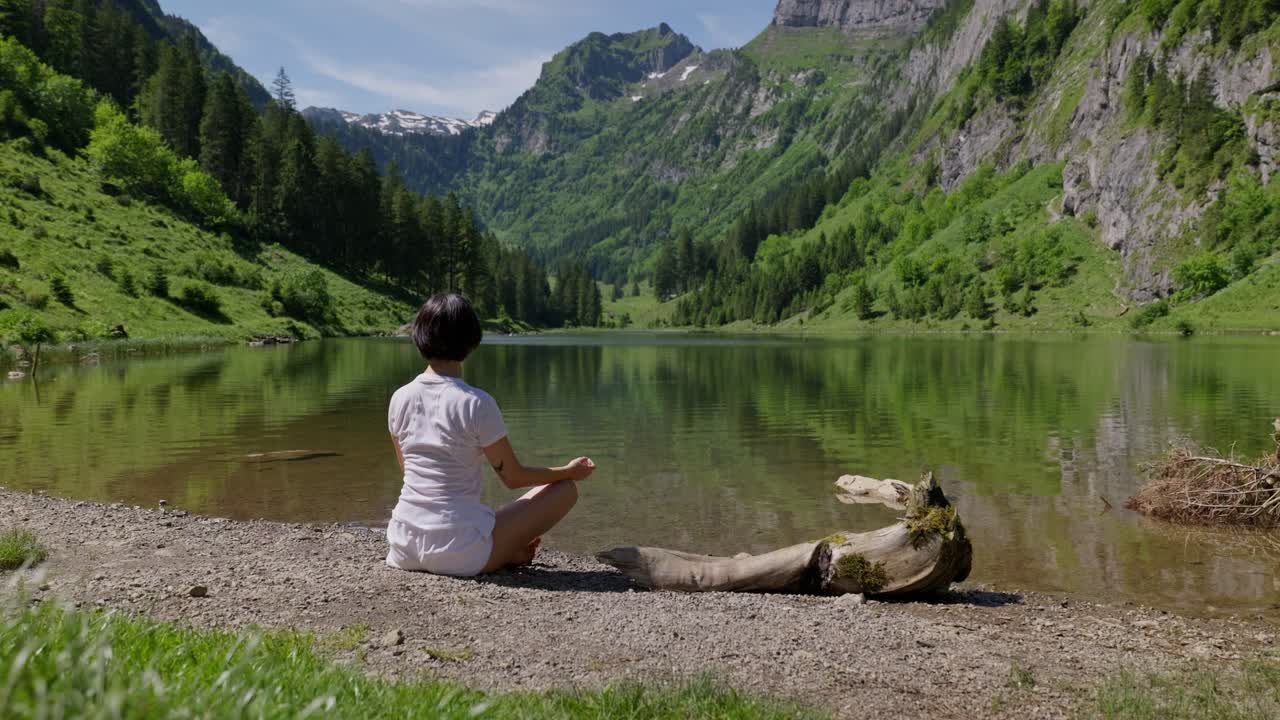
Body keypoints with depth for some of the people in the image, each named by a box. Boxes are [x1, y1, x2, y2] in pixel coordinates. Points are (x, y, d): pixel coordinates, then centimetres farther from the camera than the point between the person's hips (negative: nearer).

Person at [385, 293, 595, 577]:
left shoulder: (400, 398, -1)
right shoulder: (477, 403, -16)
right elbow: (513, 477, -6)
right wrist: (571, 471, 10)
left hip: (403, 549, 5)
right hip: (459, 553, -5)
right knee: (566, 489, 7)